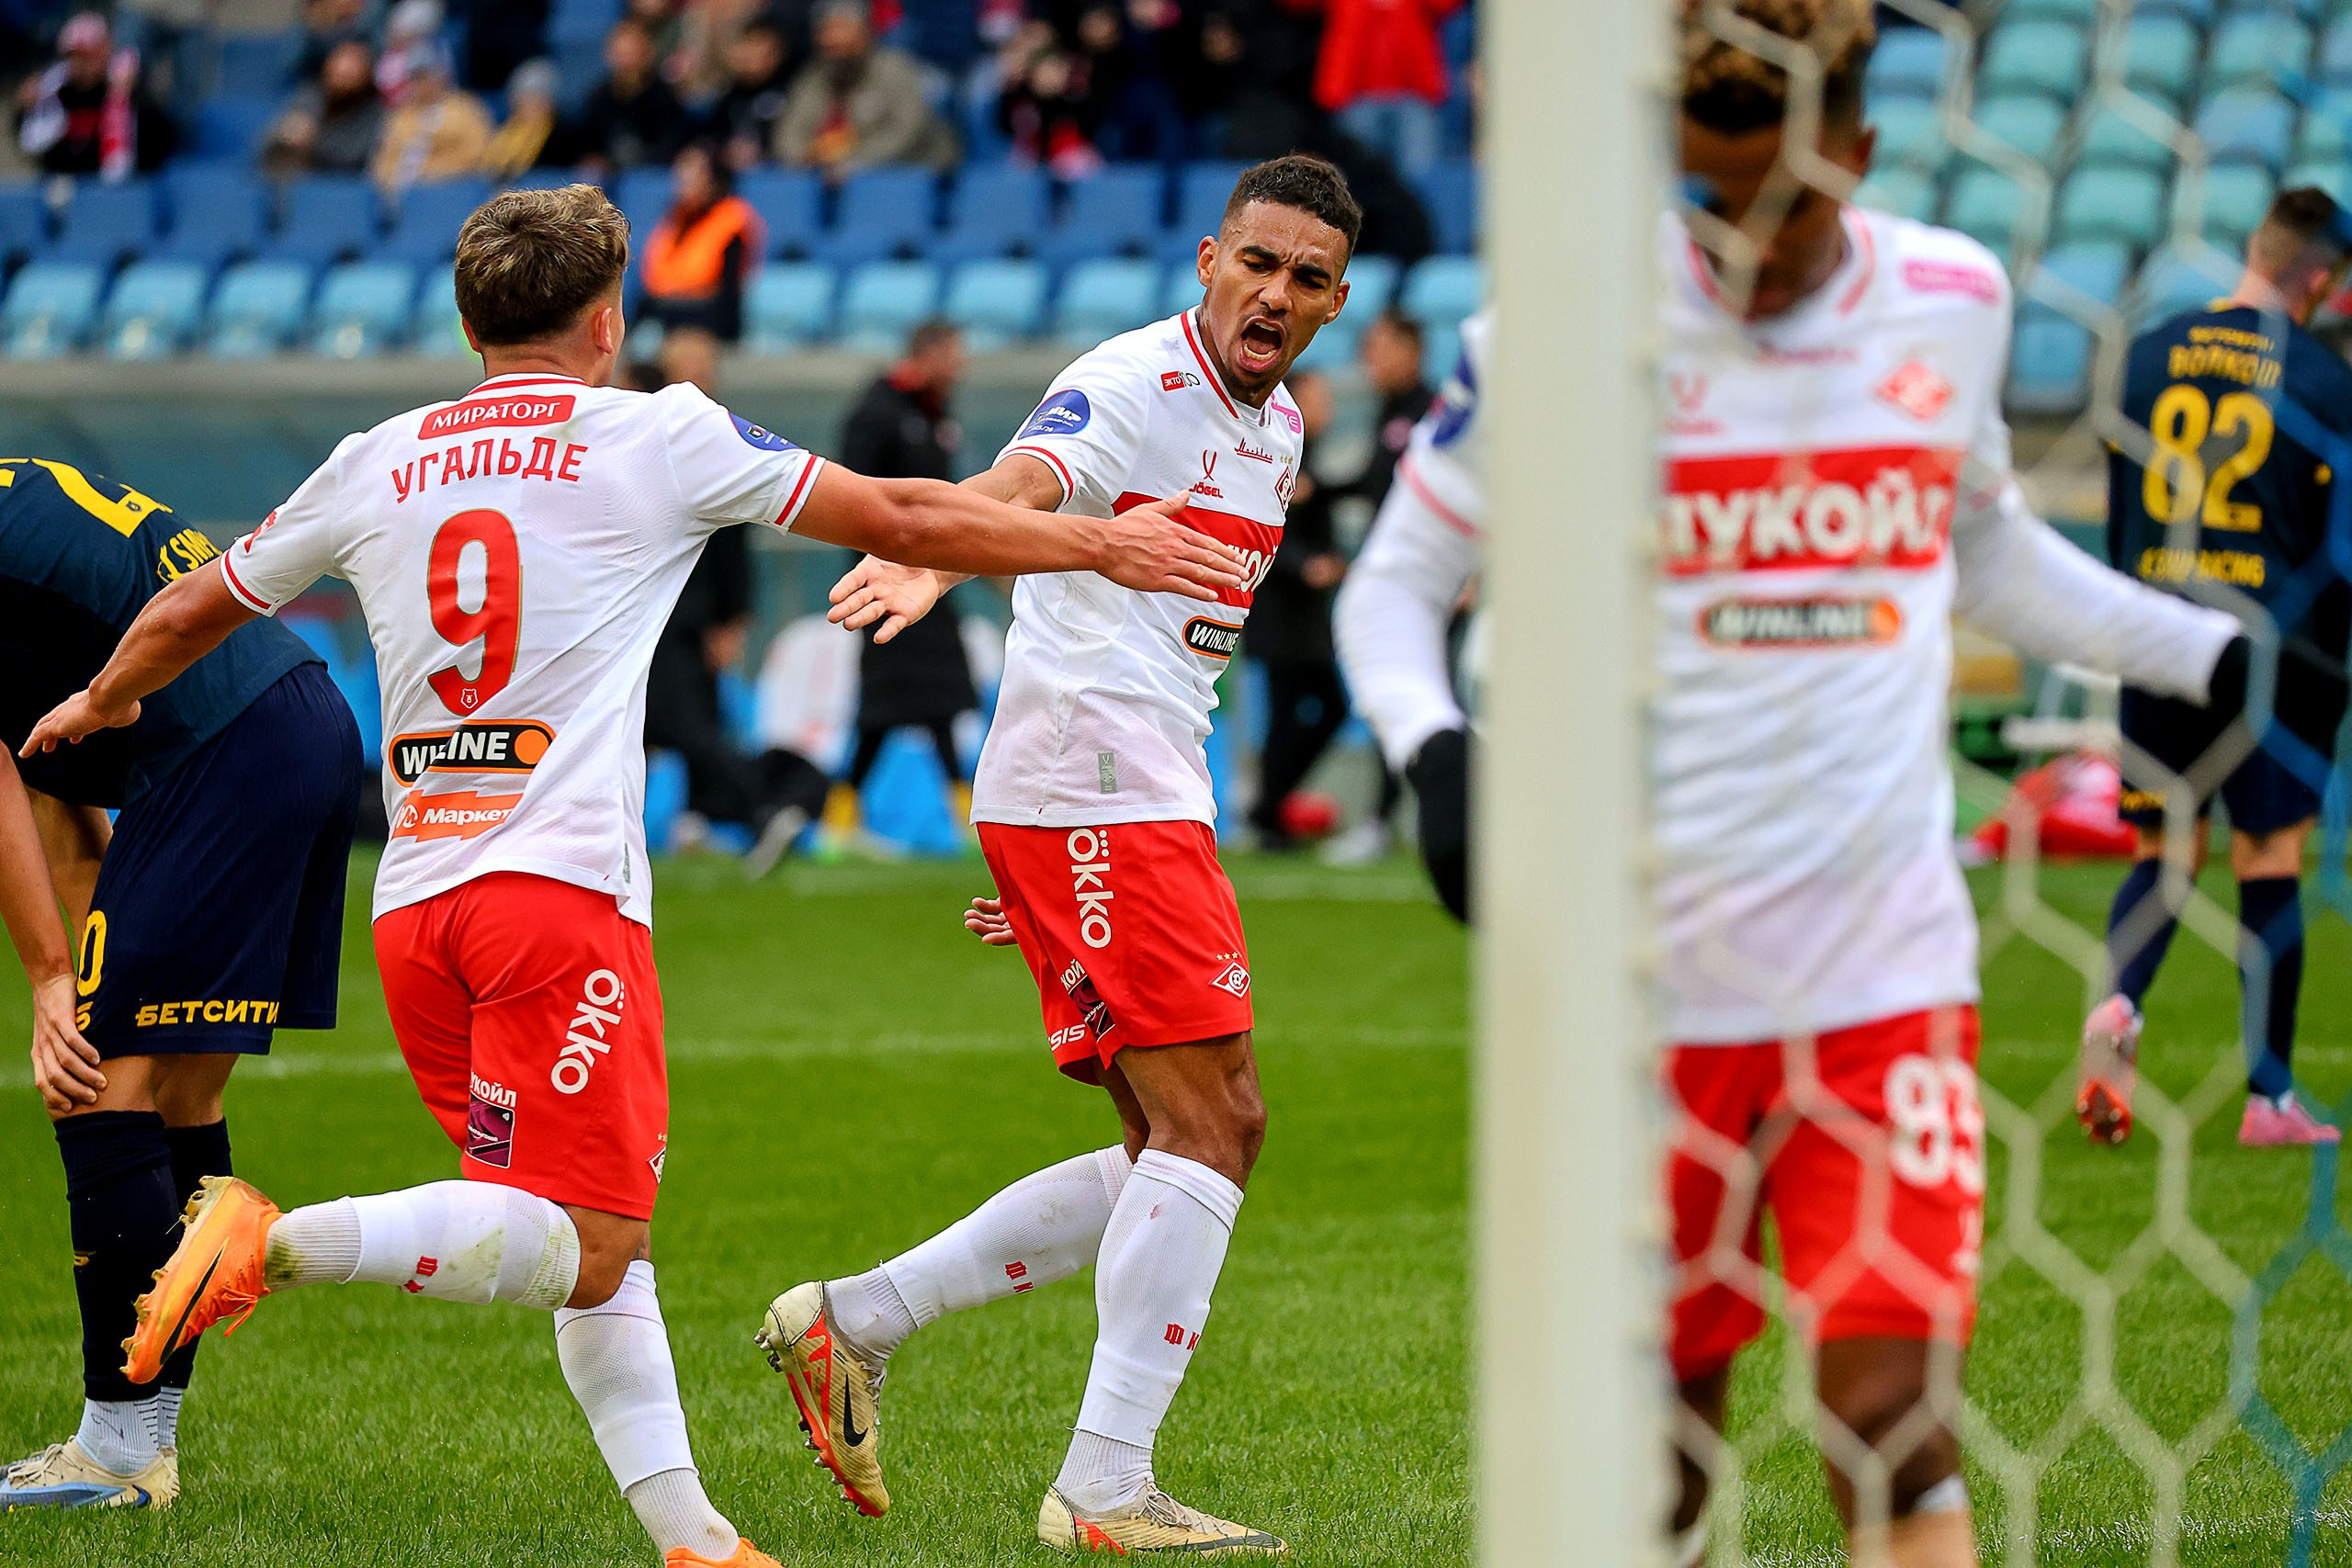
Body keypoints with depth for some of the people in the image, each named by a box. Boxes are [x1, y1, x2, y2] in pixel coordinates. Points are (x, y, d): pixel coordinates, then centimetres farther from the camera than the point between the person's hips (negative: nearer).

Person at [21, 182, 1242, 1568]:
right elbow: (900, 519, 8)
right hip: (561, 883, -6)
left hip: (415, 896, 6)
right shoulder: (656, 437, 4)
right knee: (581, 1243, -12)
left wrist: (102, 705, 47)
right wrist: (1105, 548, 19)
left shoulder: (377, 466, 15)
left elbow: (191, 612, 27)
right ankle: (275, 1243, -29)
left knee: (603, 1246, 13)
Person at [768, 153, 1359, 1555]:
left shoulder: (1277, 426, 18)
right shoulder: (1136, 386, -10)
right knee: (1213, 1128, -12)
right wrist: (932, 562, -55)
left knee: (1190, 1144, 10)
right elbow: (1021, 485, -32)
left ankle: (855, 1320, 13)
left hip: (1147, 798, 9)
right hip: (1096, 792, -9)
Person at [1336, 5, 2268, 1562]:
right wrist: (1436, 750, -17)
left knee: (1897, 1411, -11)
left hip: (1890, 966, 1)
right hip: (1647, 971, -1)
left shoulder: (1954, 301, 6)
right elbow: (1395, 583, 3)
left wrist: (2216, 658, 20)